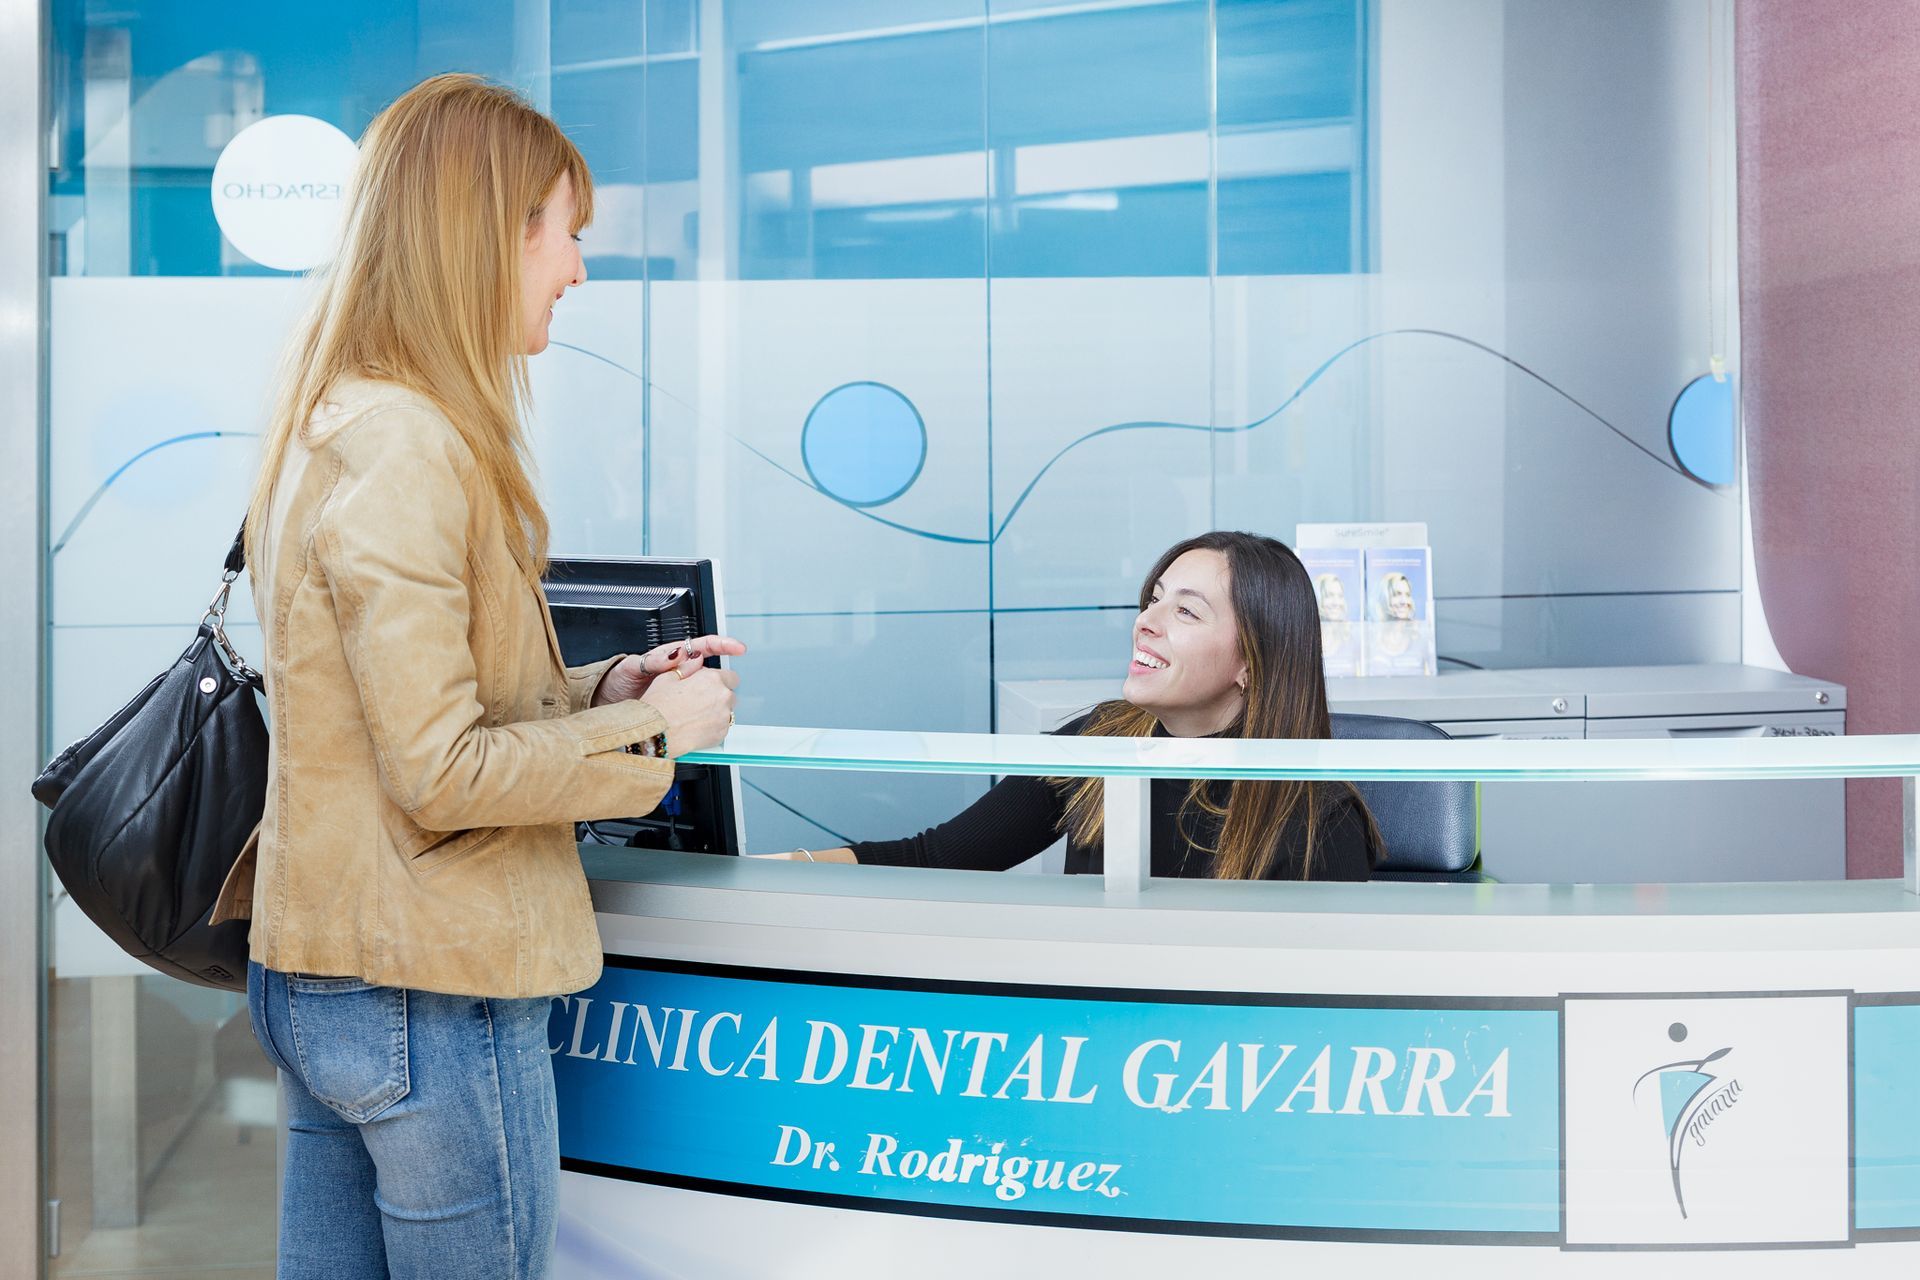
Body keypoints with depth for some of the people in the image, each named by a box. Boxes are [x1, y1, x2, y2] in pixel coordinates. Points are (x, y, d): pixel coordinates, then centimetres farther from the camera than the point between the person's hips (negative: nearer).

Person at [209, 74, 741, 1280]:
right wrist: (649, 731, -10)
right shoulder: (403, 445, -20)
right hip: (431, 998, -10)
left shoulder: (336, 426, 11)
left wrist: (602, 692, 8)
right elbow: (443, 772, -22)